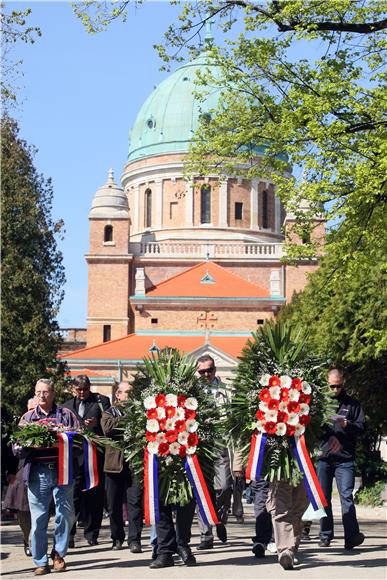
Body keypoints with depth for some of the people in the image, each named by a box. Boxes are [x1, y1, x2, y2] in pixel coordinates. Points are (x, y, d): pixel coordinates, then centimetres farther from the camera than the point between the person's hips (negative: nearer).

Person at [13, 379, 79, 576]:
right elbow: (17, 449, 10)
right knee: (38, 519, -1)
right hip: (37, 473, 1)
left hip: (62, 470, 0)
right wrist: (27, 446, -11)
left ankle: (58, 553, 18)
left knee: (66, 513, -2)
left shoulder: (66, 415, 11)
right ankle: (40, 563, 7)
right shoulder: (27, 418, 15)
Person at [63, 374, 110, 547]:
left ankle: (92, 534, 10)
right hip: (74, 456, 1)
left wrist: (96, 424, -15)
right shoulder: (66, 406, 18)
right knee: (73, 493, -7)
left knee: (95, 495, 2)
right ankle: (69, 533, -5)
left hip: (96, 453, -1)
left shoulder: (101, 401, 8)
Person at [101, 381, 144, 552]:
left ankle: (134, 539, -3)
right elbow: (108, 428, -11)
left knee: (135, 501, -7)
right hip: (115, 462, 0)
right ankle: (117, 538, 20)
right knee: (114, 504, 6)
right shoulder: (110, 412, 10)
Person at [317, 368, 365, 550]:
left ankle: (352, 536, -18)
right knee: (324, 498, 5)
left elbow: (361, 428, 6)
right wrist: (330, 437, -10)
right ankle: (325, 535, 13)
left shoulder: (352, 404, 11)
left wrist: (347, 424, -13)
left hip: (345, 459, -1)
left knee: (346, 496, -12)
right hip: (323, 457, 2)